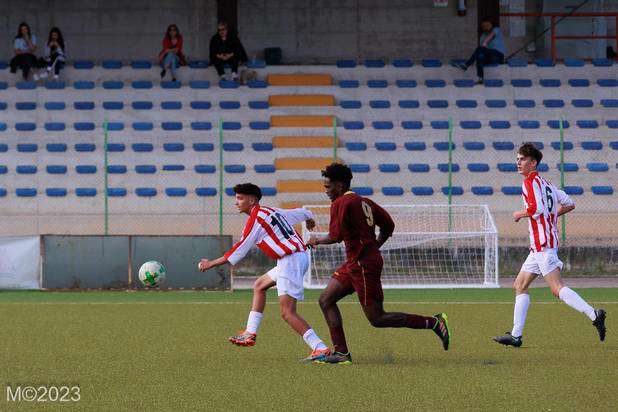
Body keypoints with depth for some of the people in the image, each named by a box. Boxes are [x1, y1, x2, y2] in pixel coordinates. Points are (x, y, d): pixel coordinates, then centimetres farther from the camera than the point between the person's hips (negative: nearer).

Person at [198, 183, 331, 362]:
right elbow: (302, 213, 32)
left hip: (291, 260, -10)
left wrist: (211, 264, 2)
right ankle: (251, 333, 26)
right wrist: (310, 219, 57)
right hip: (301, 255, 10)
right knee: (259, 286, 25)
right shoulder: (272, 211, 16)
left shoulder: (255, 218, -8)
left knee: (287, 312, -14)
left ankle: (320, 348, -20)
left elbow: (240, 250, -5)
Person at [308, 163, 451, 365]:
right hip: (354, 263, 10)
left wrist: (316, 241, -2)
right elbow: (388, 226, 17)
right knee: (326, 300, 10)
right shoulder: (364, 202, 14)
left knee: (377, 319, -6)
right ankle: (341, 352, 6)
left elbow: (335, 236, -20)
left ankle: (434, 323, -5)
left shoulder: (341, 203, -13)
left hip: (363, 265, -10)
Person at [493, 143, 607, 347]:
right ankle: (516, 335, 10)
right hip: (539, 246, 10)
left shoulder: (530, 182, -8)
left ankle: (594, 315, -26)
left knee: (557, 288, -17)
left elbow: (536, 208, -23)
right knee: (520, 286, 11)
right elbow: (569, 204, 23)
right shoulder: (545, 183, 19)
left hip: (543, 243, -10)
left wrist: (520, 214, -5)